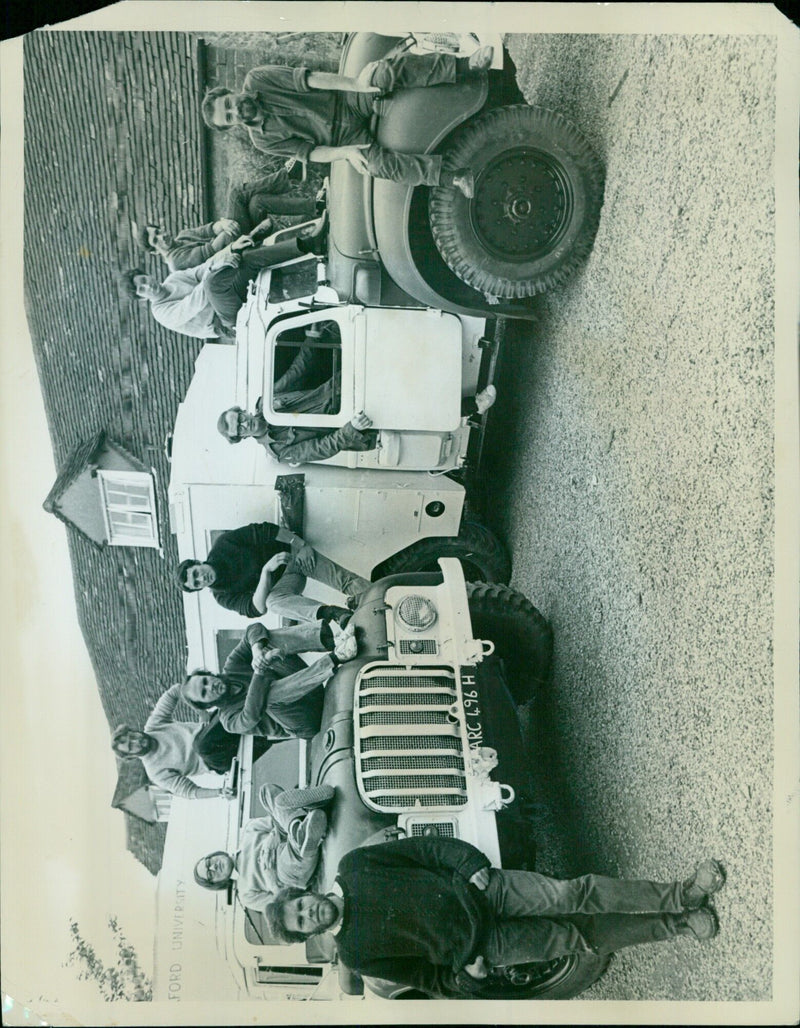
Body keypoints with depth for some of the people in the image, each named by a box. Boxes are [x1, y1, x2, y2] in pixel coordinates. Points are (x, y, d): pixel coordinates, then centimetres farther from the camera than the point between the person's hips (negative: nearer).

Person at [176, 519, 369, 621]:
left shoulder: (222, 545, -8)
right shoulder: (224, 597, -7)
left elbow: (263, 531, -9)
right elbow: (258, 608, -21)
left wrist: (300, 545, -23)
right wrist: (266, 570, -37)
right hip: (282, 580, -2)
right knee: (273, 600, -40)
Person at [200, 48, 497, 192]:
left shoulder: (256, 81, -4)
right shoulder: (263, 139, -2)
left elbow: (306, 78, -13)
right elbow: (309, 152, -4)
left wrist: (355, 84, -23)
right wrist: (344, 153, -22)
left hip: (352, 98, 1)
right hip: (348, 137, -1)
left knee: (387, 72, -27)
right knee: (379, 164, -30)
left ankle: (465, 65, -24)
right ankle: (452, 177, -24)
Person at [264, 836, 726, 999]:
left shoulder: (353, 867, -2)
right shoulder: (356, 954, -5)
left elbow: (427, 848, -1)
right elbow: (424, 977, 2)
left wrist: (473, 868, -12)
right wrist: (464, 976, -12)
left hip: (482, 889, 1)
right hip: (482, 947, -1)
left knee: (573, 894, -15)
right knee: (579, 938, -6)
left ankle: (681, 895, -7)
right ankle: (681, 924, 4)